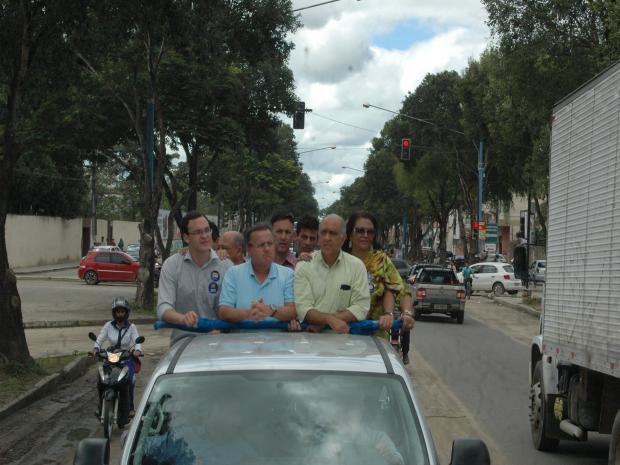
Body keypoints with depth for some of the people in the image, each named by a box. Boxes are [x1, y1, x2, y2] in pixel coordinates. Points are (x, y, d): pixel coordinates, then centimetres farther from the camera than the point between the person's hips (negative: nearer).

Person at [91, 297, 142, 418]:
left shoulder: (131, 327, 3)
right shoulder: (108, 326, 5)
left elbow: (137, 341, -10)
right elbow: (100, 339, -4)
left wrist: (137, 350, -32)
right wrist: (95, 348, -26)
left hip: (127, 358, -1)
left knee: (130, 378, -28)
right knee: (100, 378, -21)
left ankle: (130, 407, -13)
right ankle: (101, 405, 0)